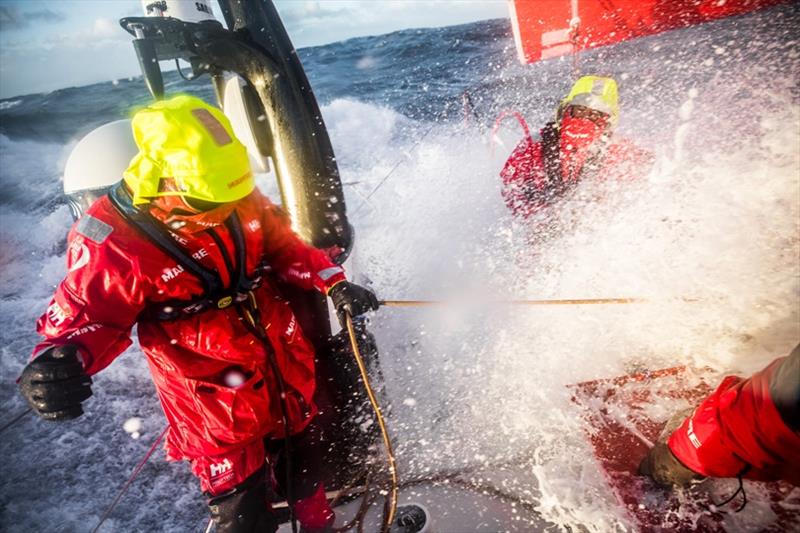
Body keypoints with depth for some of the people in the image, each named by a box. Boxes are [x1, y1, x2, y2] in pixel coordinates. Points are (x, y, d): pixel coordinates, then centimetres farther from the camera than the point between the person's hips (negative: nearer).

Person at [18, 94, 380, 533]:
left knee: (306, 470, 28)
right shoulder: (113, 241, -22)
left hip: (289, 376, 5)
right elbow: (85, 316, -13)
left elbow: (281, 244, 4)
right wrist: (57, 363, -36)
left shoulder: (238, 200, -9)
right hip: (214, 406, -5)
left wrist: (333, 284, -8)